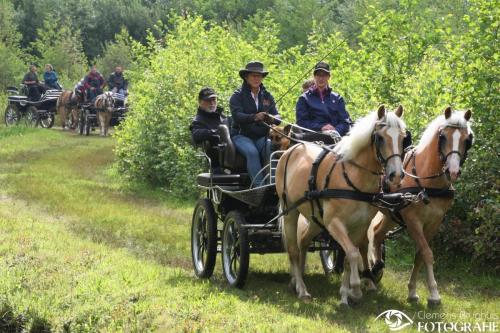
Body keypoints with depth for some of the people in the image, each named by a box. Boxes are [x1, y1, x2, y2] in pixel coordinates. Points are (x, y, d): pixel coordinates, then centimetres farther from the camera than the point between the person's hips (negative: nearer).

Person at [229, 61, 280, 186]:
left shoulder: (267, 96, 15)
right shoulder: (238, 96, 2)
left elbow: (276, 115, 5)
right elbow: (237, 116, -15)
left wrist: (272, 119, -21)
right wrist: (254, 117, -34)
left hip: (262, 136, 3)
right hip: (242, 135, -3)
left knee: (271, 149, -29)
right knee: (252, 151, -33)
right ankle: (259, 185, -38)